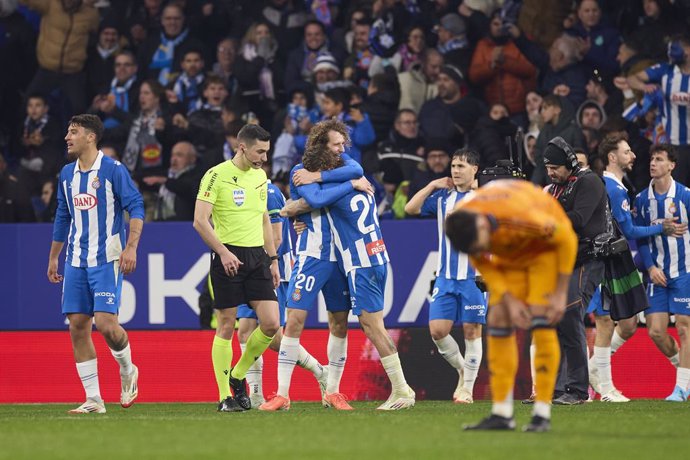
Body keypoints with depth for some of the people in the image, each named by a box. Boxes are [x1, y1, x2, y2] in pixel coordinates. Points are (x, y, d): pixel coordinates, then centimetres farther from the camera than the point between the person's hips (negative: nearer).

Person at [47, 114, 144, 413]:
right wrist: (53, 258, 22)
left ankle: (128, 371, 15)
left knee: (105, 322, -16)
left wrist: (131, 246, -20)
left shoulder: (113, 170, -7)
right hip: (76, 262, 6)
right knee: (77, 326, 0)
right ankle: (93, 400, 5)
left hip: (107, 259, -6)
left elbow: (136, 206, -10)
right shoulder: (67, 174, 12)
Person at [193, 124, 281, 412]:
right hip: (228, 257, -6)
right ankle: (225, 397, 4)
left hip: (257, 256, 6)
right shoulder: (217, 175, -8)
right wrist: (223, 252, -20)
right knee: (226, 326, -2)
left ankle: (238, 376, 16)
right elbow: (200, 220, -13)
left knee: (271, 324, -4)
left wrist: (273, 259, 18)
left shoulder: (260, 175, 13)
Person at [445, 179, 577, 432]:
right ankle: (502, 413, -2)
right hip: (508, 256, 5)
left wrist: (560, 293, -21)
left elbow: (568, 238, -26)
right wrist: (509, 299, -15)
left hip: (545, 247, -5)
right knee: (498, 323, -5)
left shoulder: (519, 218, -42)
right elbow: (480, 262, -5)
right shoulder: (460, 226, -25)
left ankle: (542, 414, -16)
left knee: (541, 324, -17)